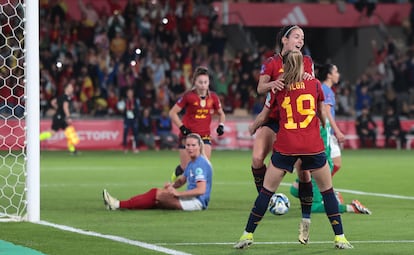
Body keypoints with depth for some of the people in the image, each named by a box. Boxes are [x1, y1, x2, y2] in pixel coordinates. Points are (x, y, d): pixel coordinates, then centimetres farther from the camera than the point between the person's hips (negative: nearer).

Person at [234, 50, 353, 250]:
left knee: (267, 190, 8)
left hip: (285, 145, 0)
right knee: (327, 190, 12)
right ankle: (340, 237, 9)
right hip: (313, 145, 0)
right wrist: (326, 128, 39)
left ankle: (248, 234, 9)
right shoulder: (314, 84, 7)